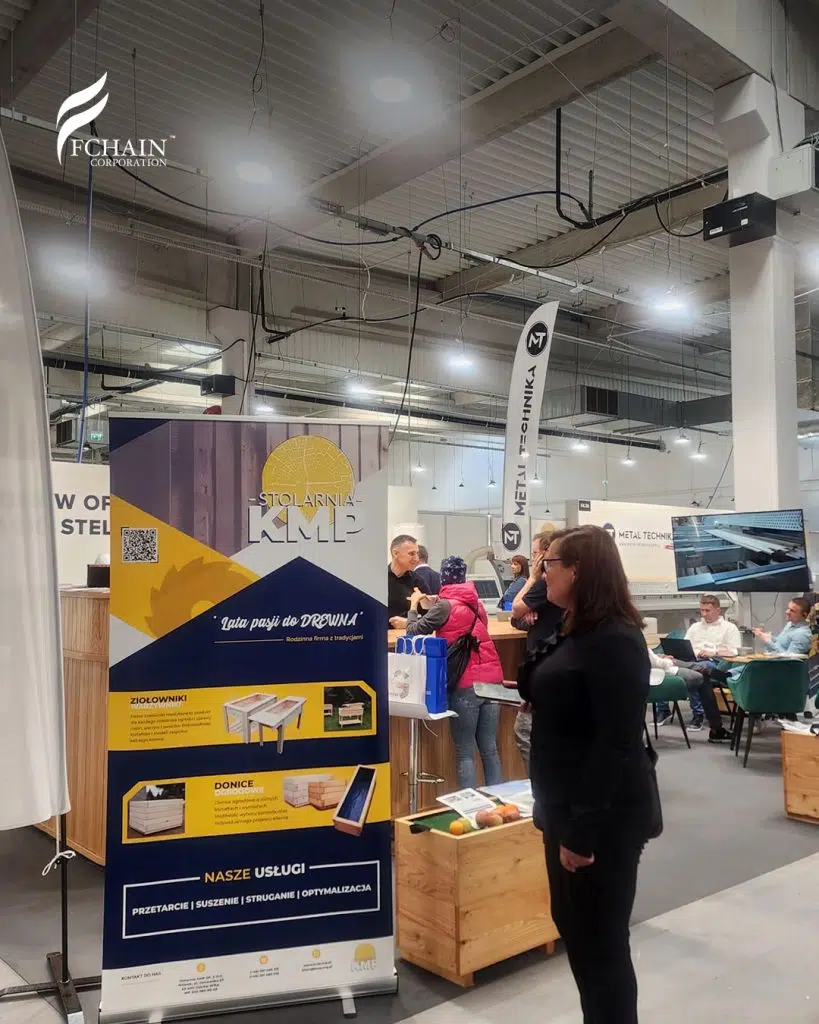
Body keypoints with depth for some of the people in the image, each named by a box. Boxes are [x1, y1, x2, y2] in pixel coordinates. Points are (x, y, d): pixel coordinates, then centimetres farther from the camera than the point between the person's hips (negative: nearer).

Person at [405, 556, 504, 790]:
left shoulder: (445, 606, -4)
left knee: (465, 752, 2)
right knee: (490, 749, 11)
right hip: (492, 680, 6)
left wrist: (414, 606, 16)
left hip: (466, 684, -5)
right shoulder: (476, 603, 15)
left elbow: (414, 631, 0)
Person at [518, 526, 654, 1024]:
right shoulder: (573, 633, 9)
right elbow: (536, 693, 21)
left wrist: (584, 829, -23)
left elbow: (616, 745, -24)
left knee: (600, 940, 4)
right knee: (572, 927, 21)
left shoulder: (616, 642, -21)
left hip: (605, 818, -10)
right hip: (567, 808, 10)